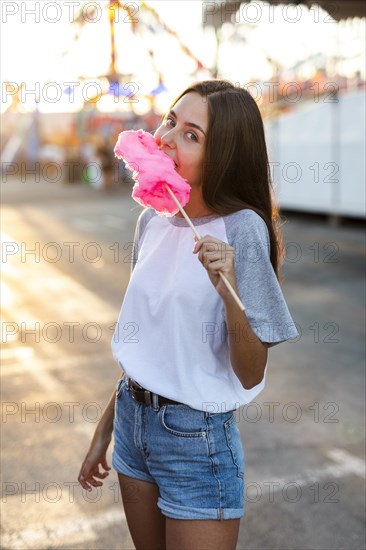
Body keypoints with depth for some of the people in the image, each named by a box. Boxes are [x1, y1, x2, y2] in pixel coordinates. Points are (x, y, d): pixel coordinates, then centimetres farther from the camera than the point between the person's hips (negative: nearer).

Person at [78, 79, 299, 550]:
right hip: (134, 421, 6)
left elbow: (251, 374, -17)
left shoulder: (242, 229, -18)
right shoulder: (152, 219, 1)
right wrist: (106, 428, 16)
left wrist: (229, 291, -32)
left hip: (197, 437, -6)